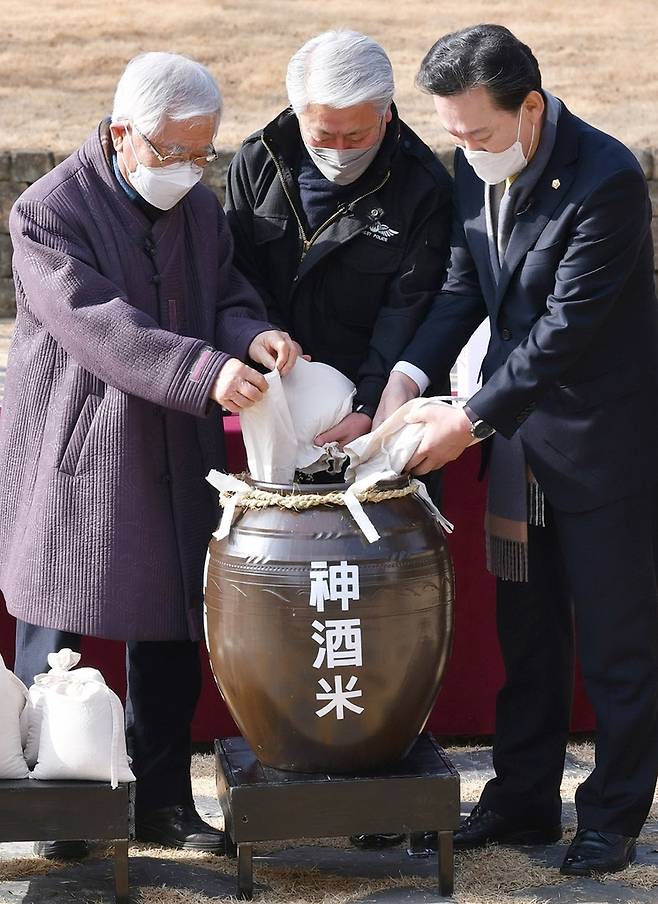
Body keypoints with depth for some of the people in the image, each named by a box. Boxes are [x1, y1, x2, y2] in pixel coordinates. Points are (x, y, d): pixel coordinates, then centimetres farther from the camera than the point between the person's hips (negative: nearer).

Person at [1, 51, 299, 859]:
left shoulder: (200, 207, 7)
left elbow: (226, 297, 10)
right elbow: (101, 328, -25)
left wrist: (252, 338, -15)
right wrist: (205, 373, -37)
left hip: (175, 464, 6)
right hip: (76, 461, -6)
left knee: (170, 639, 12)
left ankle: (163, 800, 25)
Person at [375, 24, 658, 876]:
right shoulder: (475, 169, -1)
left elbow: (566, 330, -25)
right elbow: (464, 287, 5)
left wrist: (471, 419, -23)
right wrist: (409, 374, -11)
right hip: (517, 433, 7)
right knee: (526, 629, 16)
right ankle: (524, 798, 29)